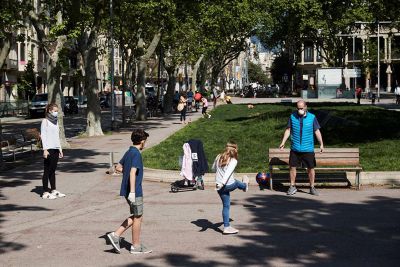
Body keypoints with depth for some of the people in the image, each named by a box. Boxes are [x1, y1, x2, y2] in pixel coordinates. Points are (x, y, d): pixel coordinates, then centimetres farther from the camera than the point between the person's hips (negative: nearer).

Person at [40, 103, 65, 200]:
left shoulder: (55, 121, 16)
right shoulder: (45, 121, -6)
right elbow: (43, 136, -11)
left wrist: (60, 149, 19)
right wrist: (45, 149, -18)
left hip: (56, 149, 7)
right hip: (49, 149, -7)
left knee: (53, 170, 12)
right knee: (47, 171, -3)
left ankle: (53, 190, 17)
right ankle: (45, 192, 0)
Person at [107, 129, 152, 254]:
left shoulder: (129, 152, 11)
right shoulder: (136, 154, -17)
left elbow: (118, 167, 20)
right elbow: (133, 173, -26)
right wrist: (132, 192, -30)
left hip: (126, 190, 9)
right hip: (135, 192, -9)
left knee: (136, 216, 16)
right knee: (137, 217, 3)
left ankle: (115, 235, 9)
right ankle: (136, 246, 12)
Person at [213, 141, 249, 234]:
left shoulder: (218, 157, 4)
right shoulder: (233, 161, -13)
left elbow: (213, 168, 18)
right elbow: (228, 173, -26)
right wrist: (222, 183, -34)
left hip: (219, 186, 5)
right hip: (228, 185, -5)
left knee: (226, 206, 12)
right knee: (237, 182, 30)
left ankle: (226, 227, 14)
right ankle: (245, 185, 65)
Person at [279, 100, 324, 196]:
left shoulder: (312, 117, -1)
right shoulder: (292, 116, 3)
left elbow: (317, 131, 2)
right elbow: (288, 130, 8)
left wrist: (321, 144, -4)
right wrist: (283, 142, 1)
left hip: (308, 149, -1)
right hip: (295, 148, 1)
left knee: (311, 168, 3)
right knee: (292, 167, 3)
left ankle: (312, 187, 16)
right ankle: (292, 187, 16)